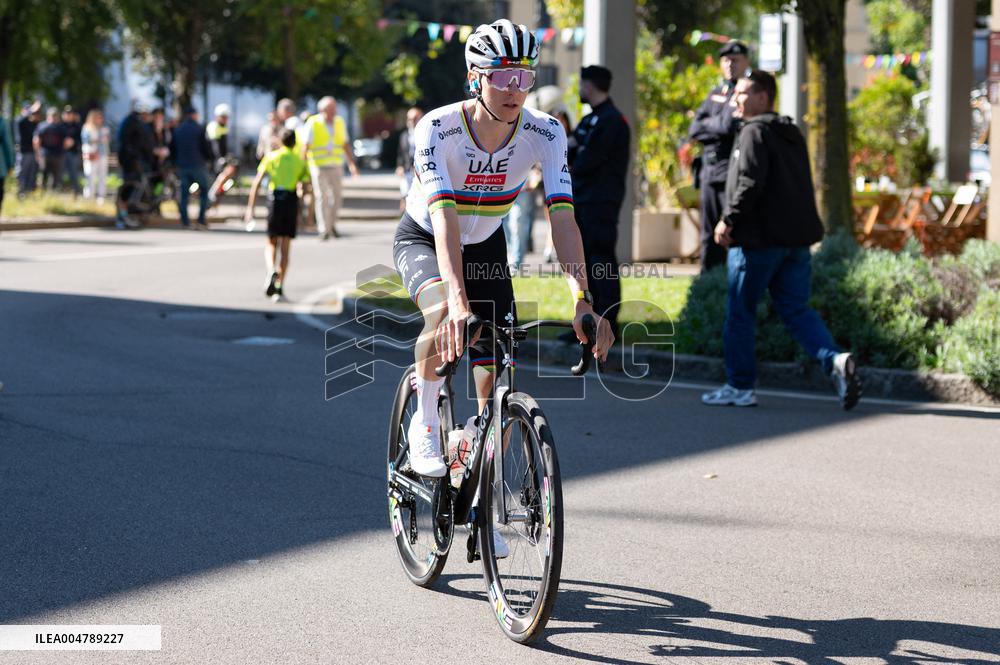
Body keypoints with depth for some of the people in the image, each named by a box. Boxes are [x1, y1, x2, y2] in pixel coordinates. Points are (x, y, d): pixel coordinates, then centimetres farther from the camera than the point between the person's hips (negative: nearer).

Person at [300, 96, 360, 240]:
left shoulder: (340, 123, 5)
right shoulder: (313, 124, -9)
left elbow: (346, 144, 12)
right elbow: (305, 146, -11)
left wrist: (352, 163, 9)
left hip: (336, 165, 4)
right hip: (318, 166, -4)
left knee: (337, 195, 2)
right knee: (322, 197, -7)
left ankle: (332, 224, 23)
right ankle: (323, 230, -2)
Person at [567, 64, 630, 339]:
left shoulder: (611, 120, -12)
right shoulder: (589, 120, 19)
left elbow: (587, 162, -17)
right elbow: (569, 157, 17)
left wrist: (573, 169, 2)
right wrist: (570, 147, -3)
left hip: (600, 203, -10)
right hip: (582, 202, 10)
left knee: (602, 262, -9)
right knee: (584, 262, 11)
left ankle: (607, 324, -7)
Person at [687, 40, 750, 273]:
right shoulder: (715, 94, 19)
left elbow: (729, 124, -16)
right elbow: (694, 130, 9)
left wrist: (707, 125, 0)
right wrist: (719, 126, -6)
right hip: (710, 173, 7)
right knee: (710, 236, 10)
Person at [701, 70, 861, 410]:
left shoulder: (754, 132, -9)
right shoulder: (792, 135, 19)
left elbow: (750, 182, -20)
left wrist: (728, 220, -13)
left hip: (759, 238, -8)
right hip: (796, 238, 8)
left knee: (740, 311, 4)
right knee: (796, 309, 8)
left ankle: (740, 386, 8)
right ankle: (835, 359, -14)